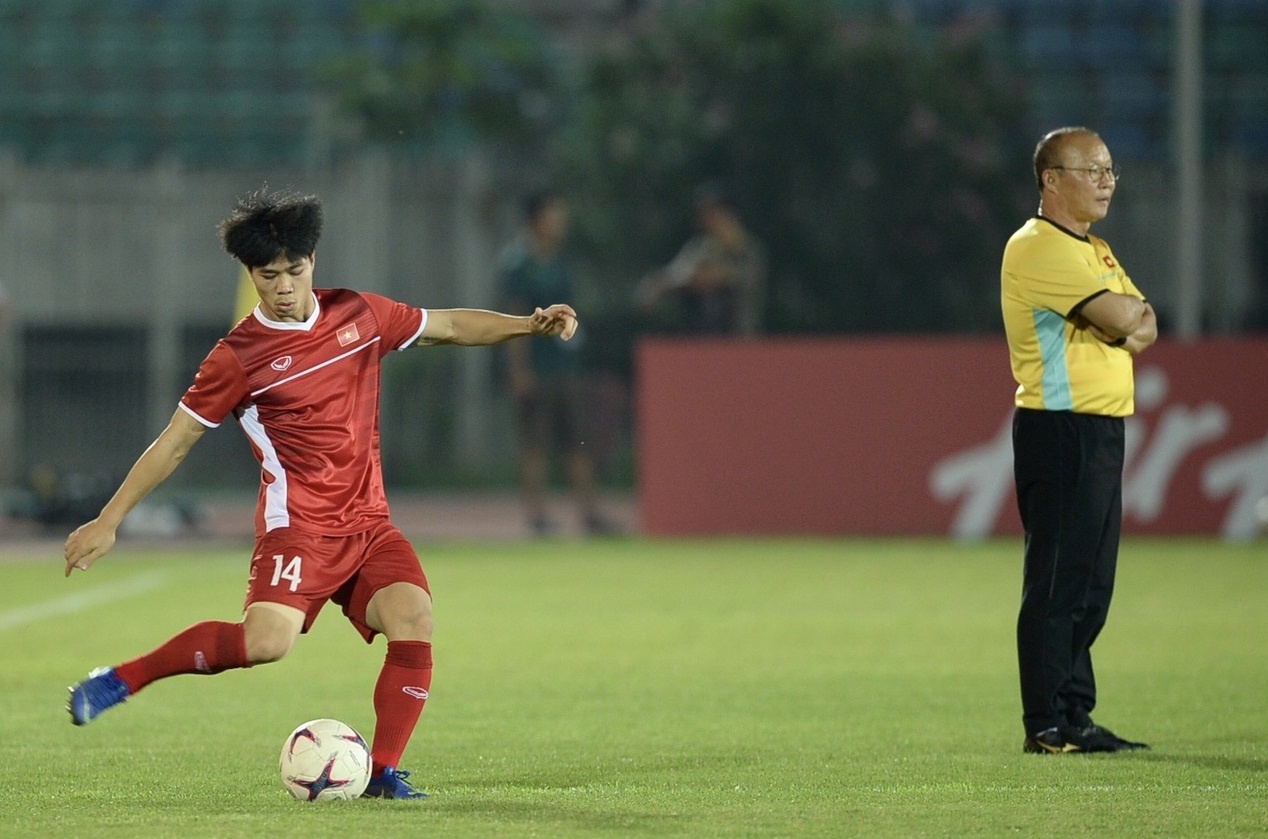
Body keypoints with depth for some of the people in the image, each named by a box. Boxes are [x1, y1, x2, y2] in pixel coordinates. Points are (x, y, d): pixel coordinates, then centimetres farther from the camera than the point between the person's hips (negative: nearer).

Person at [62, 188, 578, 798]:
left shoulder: (357, 314, 7)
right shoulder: (238, 357, -6)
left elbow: (448, 325, 20)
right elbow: (174, 443, 0)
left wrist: (526, 325, 6)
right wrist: (108, 522, -1)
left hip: (367, 520, 5)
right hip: (299, 524, -5)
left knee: (413, 617, -19)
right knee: (266, 641, -26)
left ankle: (383, 771, -13)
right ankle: (120, 680, -11)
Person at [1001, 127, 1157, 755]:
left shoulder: (1094, 250, 21)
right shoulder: (1037, 248, -11)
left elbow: (1142, 325, 12)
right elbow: (1118, 317, -19)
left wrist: (1134, 322, -9)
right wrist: (1130, 309, 2)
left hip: (1103, 431, 10)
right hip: (1059, 427, -10)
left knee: (1091, 584, 10)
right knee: (1057, 582, -9)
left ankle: (1074, 716, 15)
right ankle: (1046, 726, -8)